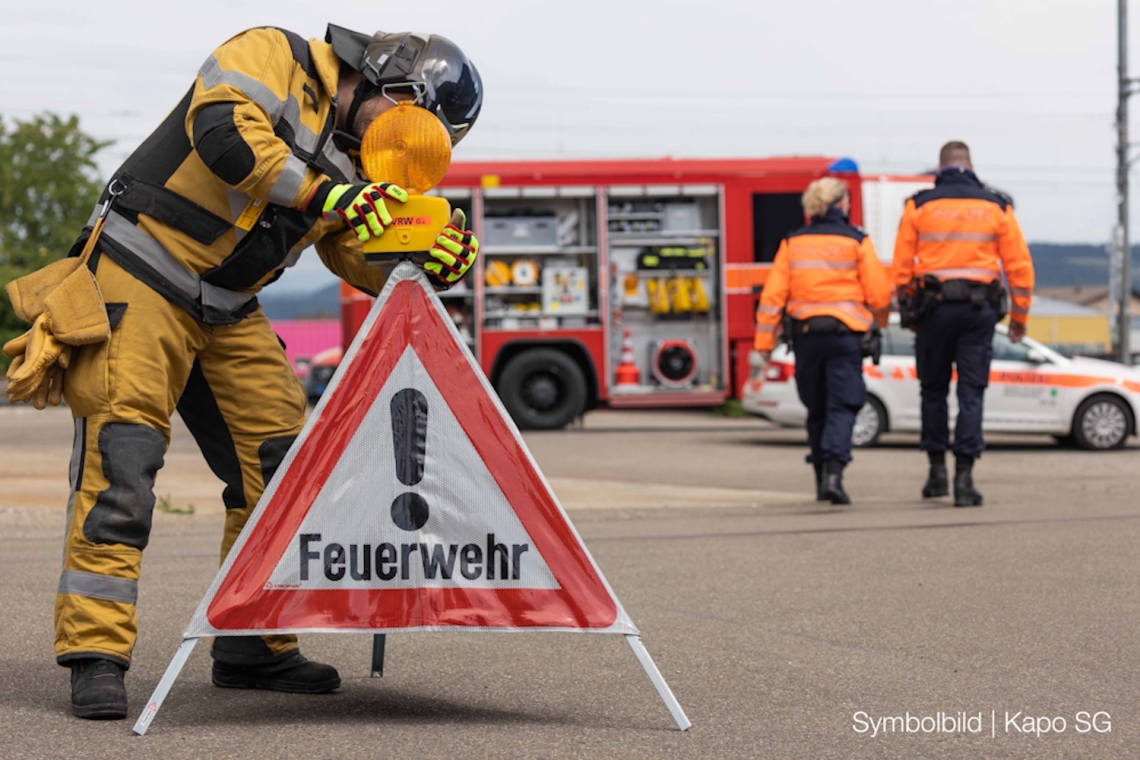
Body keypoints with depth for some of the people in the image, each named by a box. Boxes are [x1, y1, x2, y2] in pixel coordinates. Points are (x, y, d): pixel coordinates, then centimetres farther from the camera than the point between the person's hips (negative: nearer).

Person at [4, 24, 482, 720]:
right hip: (142, 282, -8)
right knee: (122, 459, -16)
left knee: (278, 464, 5)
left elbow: (369, 263, 10)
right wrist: (325, 195, -29)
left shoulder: (354, 163, 12)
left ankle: (254, 648, 15)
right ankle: (97, 654, -17)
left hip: (230, 313, 8)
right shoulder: (272, 57, -9)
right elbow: (223, 129, -28)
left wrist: (430, 264, -11)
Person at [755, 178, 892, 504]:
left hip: (805, 334, 3)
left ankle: (822, 477, 20)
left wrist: (765, 341, 3)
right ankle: (833, 473, -21)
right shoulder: (857, 241, -2)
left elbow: (773, 295, 1)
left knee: (817, 409, 15)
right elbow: (879, 293, -2)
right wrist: (881, 319, 19)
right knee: (841, 407, -4)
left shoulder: (792, 243, 6)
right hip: (844, 333, -3)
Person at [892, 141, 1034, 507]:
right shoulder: (997, 207, 5)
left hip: (933, 307, 0)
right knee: (971, 393, 1)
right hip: (979, 309, 0)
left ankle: (937, 469, 16)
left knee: (933, 390, 14)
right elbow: (1020, 266, 5)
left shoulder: (918, 206, 3)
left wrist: (908, 309, 14)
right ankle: (964, 477, -7)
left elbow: (901, 268, 2)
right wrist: (1019, 317, 13)